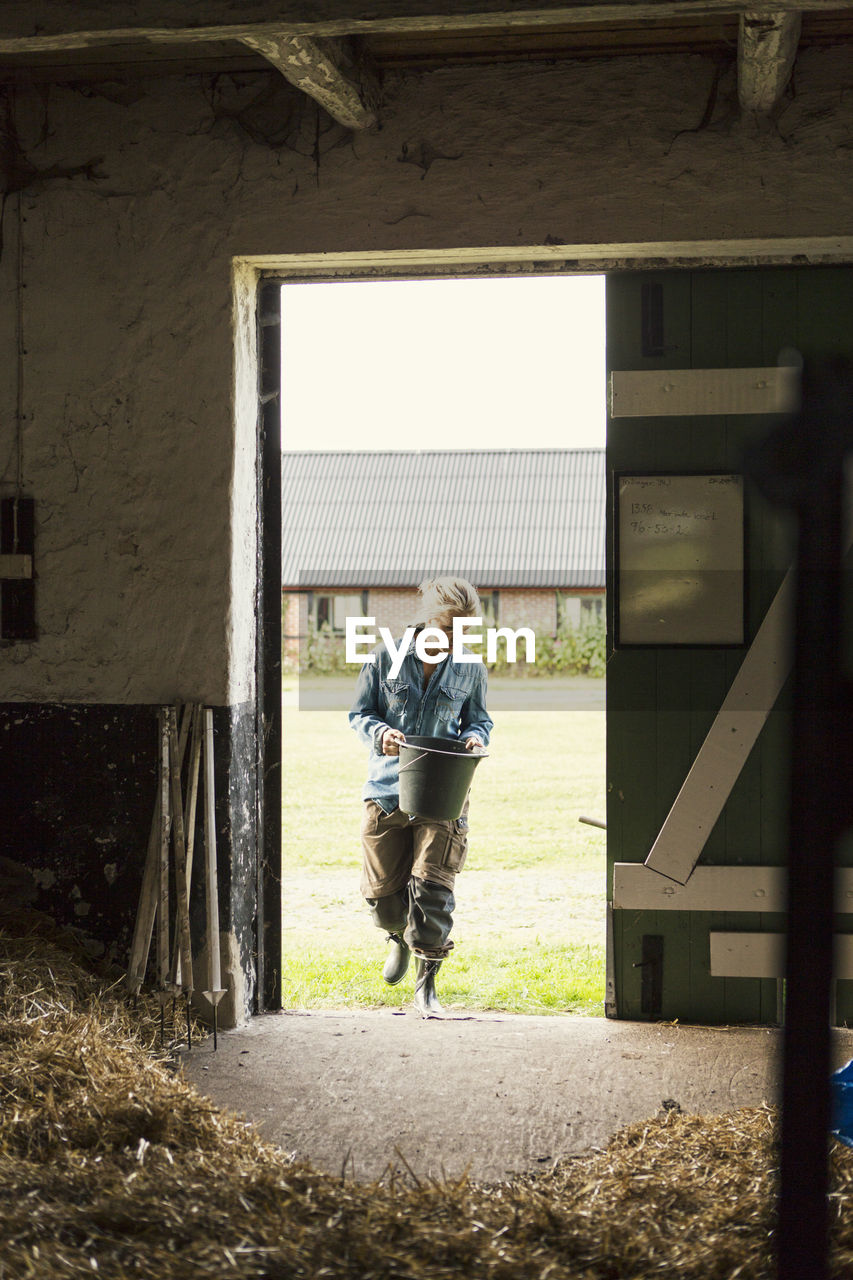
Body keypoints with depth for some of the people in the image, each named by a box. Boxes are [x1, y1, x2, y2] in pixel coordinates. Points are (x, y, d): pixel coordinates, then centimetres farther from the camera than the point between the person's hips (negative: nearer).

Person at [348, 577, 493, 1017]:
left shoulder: (470, 669, 4)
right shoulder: (385, 658, 0)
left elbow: (478, 717, 16)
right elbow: (360, 712, 5)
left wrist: (475, 737, -7)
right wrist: (380, 733, -16)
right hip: (386, 792, 1)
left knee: (432, 886, -11)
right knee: (381, 891, 8)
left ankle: (426, 984, 1)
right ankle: (400, 938, 44)